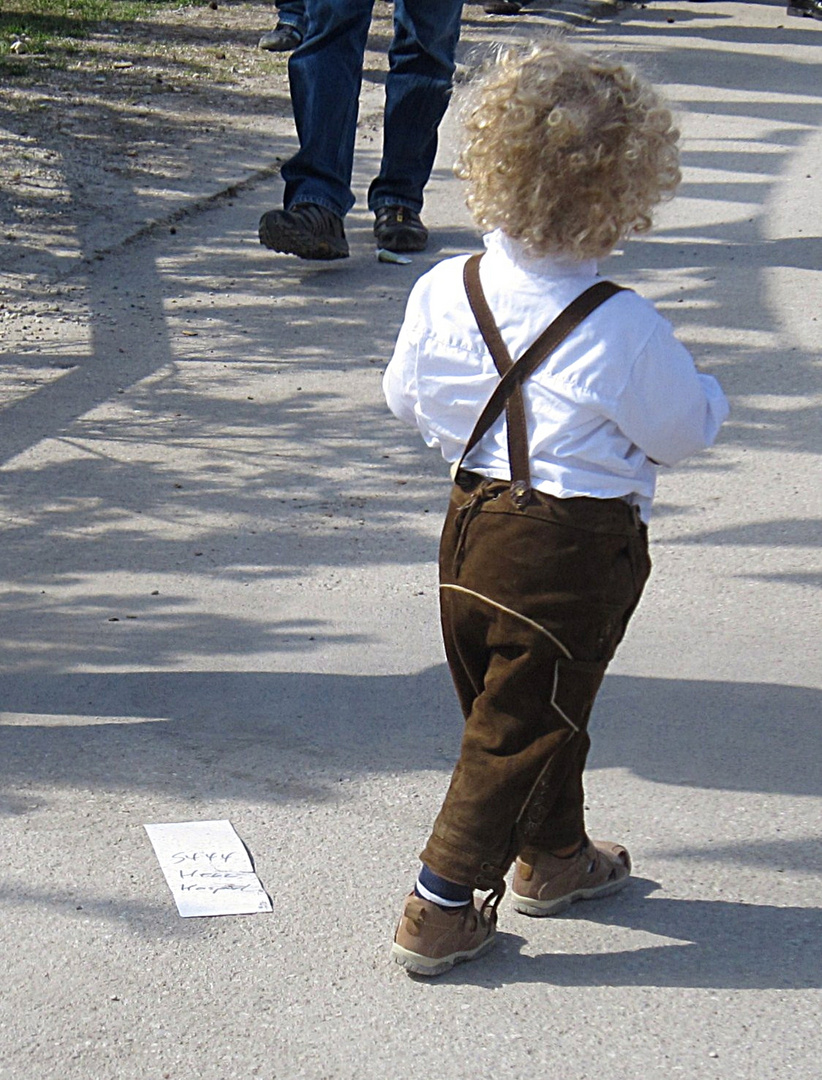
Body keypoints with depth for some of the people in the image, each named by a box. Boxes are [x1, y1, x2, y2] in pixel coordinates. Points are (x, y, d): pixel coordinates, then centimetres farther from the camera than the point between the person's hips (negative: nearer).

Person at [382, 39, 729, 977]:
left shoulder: (442, 293, -6)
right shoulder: (621, 329, -22)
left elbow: (404, 398, 9)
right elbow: (684, 430, -9)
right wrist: (703, 393, 13)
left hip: (474, 521, 6)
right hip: (576, 550, -6)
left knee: (518, 708, 23)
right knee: (521, 730, 6)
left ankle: (554, 857, 44)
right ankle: (441, 911, 10)